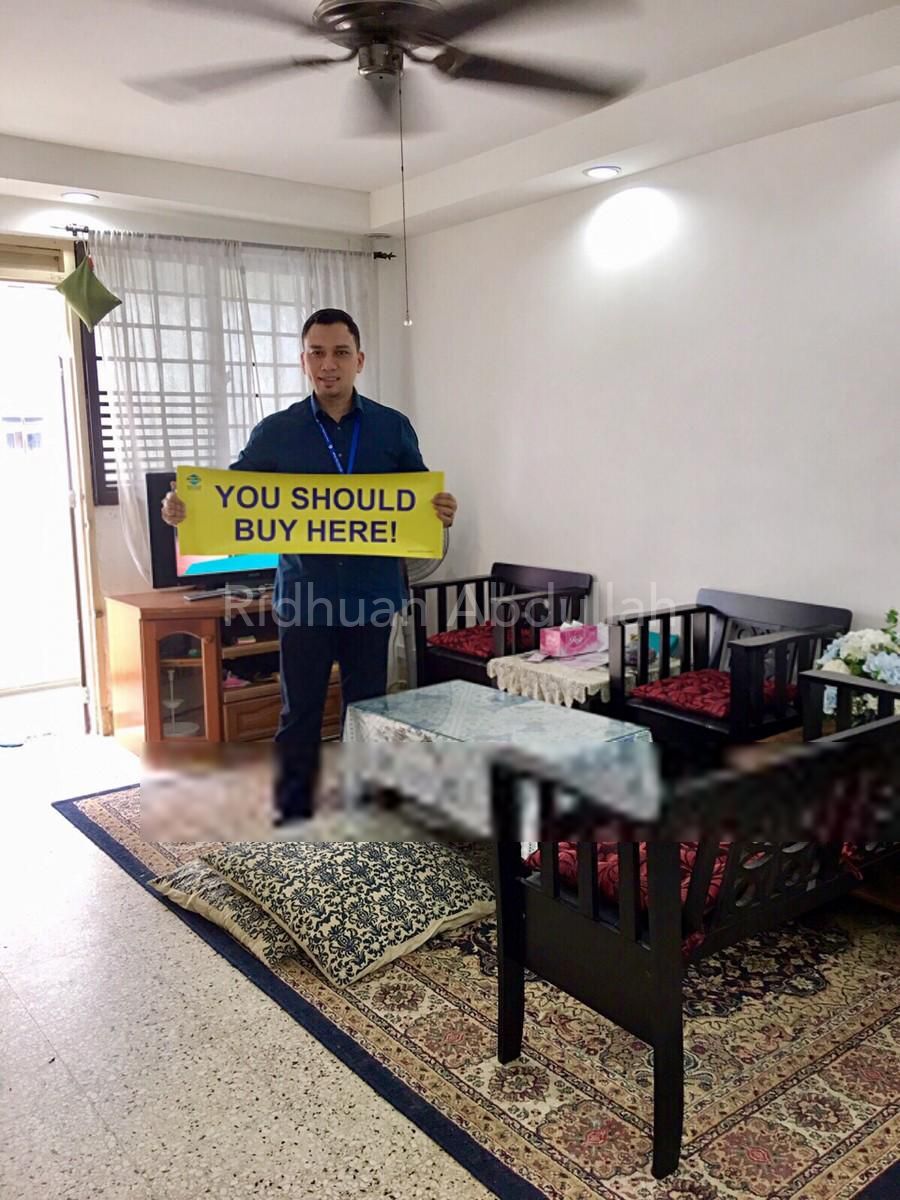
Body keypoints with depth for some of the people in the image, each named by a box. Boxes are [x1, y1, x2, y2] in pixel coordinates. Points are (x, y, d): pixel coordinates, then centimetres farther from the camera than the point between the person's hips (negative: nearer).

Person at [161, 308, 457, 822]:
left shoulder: (393, 427, 3)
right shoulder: (276, 432, 1)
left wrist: (443, 511, -18)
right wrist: (184, 508, -18)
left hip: (371, 595, 1)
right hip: (304, 597, -1)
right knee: (300, 716, 9)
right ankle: (292, 819, 24)